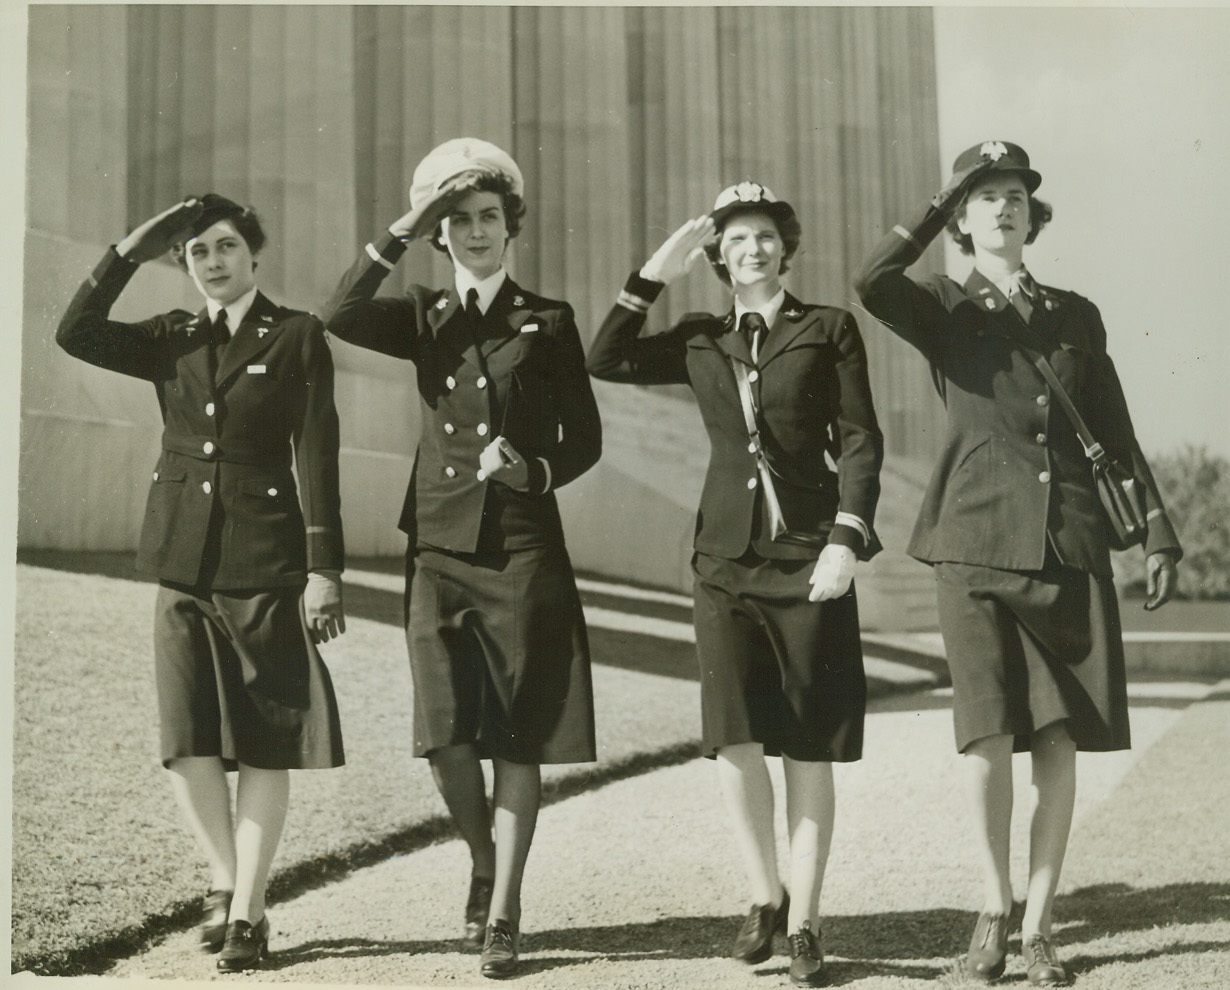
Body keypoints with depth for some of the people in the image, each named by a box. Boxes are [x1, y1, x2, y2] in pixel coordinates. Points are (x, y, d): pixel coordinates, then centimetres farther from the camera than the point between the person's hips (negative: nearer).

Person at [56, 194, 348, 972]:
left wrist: (324, 567, -11)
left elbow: (317, 457, -5)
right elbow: (77, 333, -3)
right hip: (184, 561, 4)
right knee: (188, 739, 1)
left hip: (266, 563, -4)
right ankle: (229, 882, 20)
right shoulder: (173, 340, 12)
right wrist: (133, 249, -5)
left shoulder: (296, 337, 0)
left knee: (265, 744, 1)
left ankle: (246, 911, 9)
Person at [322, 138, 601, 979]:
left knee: (518, 736, -2)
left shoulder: (549, 321, 6)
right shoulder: (424, 319, 9)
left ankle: (504, 912, 7)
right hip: (441, 546, 2)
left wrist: (532, 469, -13)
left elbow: (585, 440, 6)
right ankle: (485, 866, 26)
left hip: (524, 547, -1)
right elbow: (339, 318, -11)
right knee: (446, 736, -1)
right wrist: (403, 235, -13)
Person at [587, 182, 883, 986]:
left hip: (809, 556, -2)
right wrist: (657, 273, 1)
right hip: (727, 556, 2)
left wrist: (846, 539, -12)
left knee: (808, 746, 1)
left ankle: (804, 922, 11)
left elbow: (860, 442, -1)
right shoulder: (702, 340, 13)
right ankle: (765, 895, 17)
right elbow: (606, 360, 4)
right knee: (733, 737, -4)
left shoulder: (829, 330, 4)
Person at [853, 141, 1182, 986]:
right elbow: (871, 283, -17)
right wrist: (937, 209, -7)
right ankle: (996, 905, 14)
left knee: (1059, 740, 1)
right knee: (989, 736, -7)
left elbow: (1118, 436, 15)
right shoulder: (943, 310, 6)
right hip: (978, 545, -2)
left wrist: (1159, 535, 9)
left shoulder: (1076, 316, 14)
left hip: (1071, 549, 2)